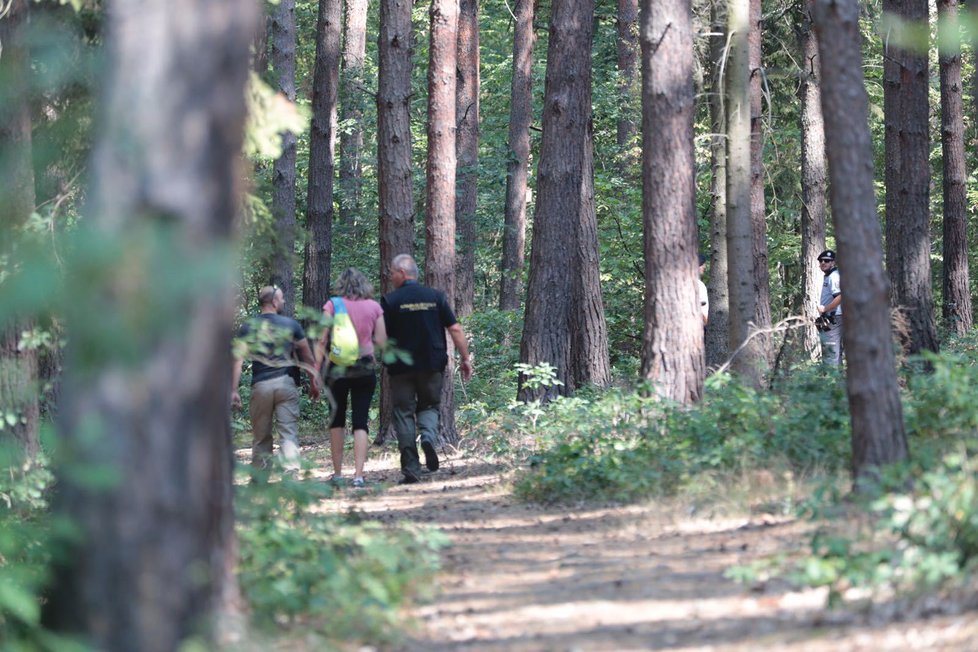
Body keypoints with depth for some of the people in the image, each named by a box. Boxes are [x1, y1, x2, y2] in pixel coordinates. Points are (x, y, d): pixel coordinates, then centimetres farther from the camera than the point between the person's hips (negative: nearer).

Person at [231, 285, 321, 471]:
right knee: (288, 435, -3)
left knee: (261, 437, 10)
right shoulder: (291, 325, 5)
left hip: (260, 385, 1)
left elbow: (238, 360, -2)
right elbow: (307, 356, 9)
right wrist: (314, 381, 19)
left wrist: (234, 390, -1)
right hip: (286, 383, -1)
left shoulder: (248, 327, 5)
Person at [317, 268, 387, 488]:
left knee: (337, 419, 14)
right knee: (360, 422, 0)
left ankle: (337, 473, 14)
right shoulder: (373, 307, 1)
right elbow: (381, 341, 2)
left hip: (337, 368, 0)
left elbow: (322, 341, -4)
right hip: (365, 368, 0)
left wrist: (317, 370, 2)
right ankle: (358, 474, -11)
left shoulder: (332, 305, -2)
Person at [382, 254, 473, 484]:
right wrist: (465, 358, 7)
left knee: (404, 413, 4)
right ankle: (429, 436, -14)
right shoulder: (436, 297, 3)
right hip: (432, 365, 2)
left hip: (401, 368, -2)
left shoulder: (390, 301, -5)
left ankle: (411, 469, 0)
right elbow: (455, 329, 1)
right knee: (430, 405, 18)